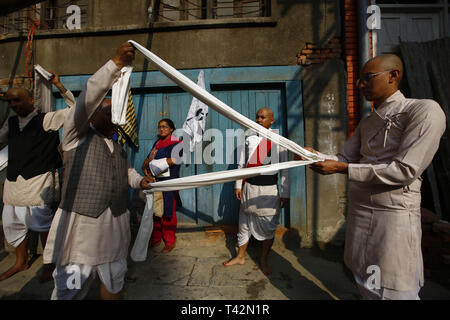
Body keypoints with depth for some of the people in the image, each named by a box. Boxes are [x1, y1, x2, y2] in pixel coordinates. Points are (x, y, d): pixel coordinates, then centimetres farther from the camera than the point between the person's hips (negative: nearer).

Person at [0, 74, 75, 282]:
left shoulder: (46, 119, -5)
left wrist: (59, 85, -12)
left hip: (38, 182, -7)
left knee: (40, 222, -3)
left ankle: (49, 264, 16)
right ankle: (21, 262, 34)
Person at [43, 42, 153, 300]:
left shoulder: (119, 146, 14)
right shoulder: (76, 136, -3)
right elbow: (88, 97, -18)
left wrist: (139, 181, 9)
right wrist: (116, 64, -25)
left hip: (115, 226, 6)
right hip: (80, 225, -5)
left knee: (114, 283, 18)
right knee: (70, 290, 2)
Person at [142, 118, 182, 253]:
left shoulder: (175, 143, -3)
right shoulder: (157, 143, 20)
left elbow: (173, 160, -17)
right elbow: (148, 158, 16)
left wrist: (153, 165, -13)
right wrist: (145, 166, -6)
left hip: (169, 182, -6)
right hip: (155, 181, 6)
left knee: (168, 213, -2)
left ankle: (170, 242, 11)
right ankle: (156, 238, 24)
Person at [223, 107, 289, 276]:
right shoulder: (249, 138, 6)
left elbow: (284, 168, 0)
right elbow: (241, 163, 10)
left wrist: (285, 194, -1)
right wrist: (238, 185, 7)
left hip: (269, 189, -2)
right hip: (249, 187, 2)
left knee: (268, 227, 7)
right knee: (245, 223, 11)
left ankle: (264, 260, 28)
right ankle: (240, 257, 31)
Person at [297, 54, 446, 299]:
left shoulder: (424, 111, -10)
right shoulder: (367, 123, 14)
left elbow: (405, 170, -19)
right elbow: (345, 158, 13)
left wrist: (341, 168, -21)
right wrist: (317, 155, -5)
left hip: (393, 214, -7)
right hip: (359, 212, 7)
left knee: (391, 291, 3)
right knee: (366, 287, 19)